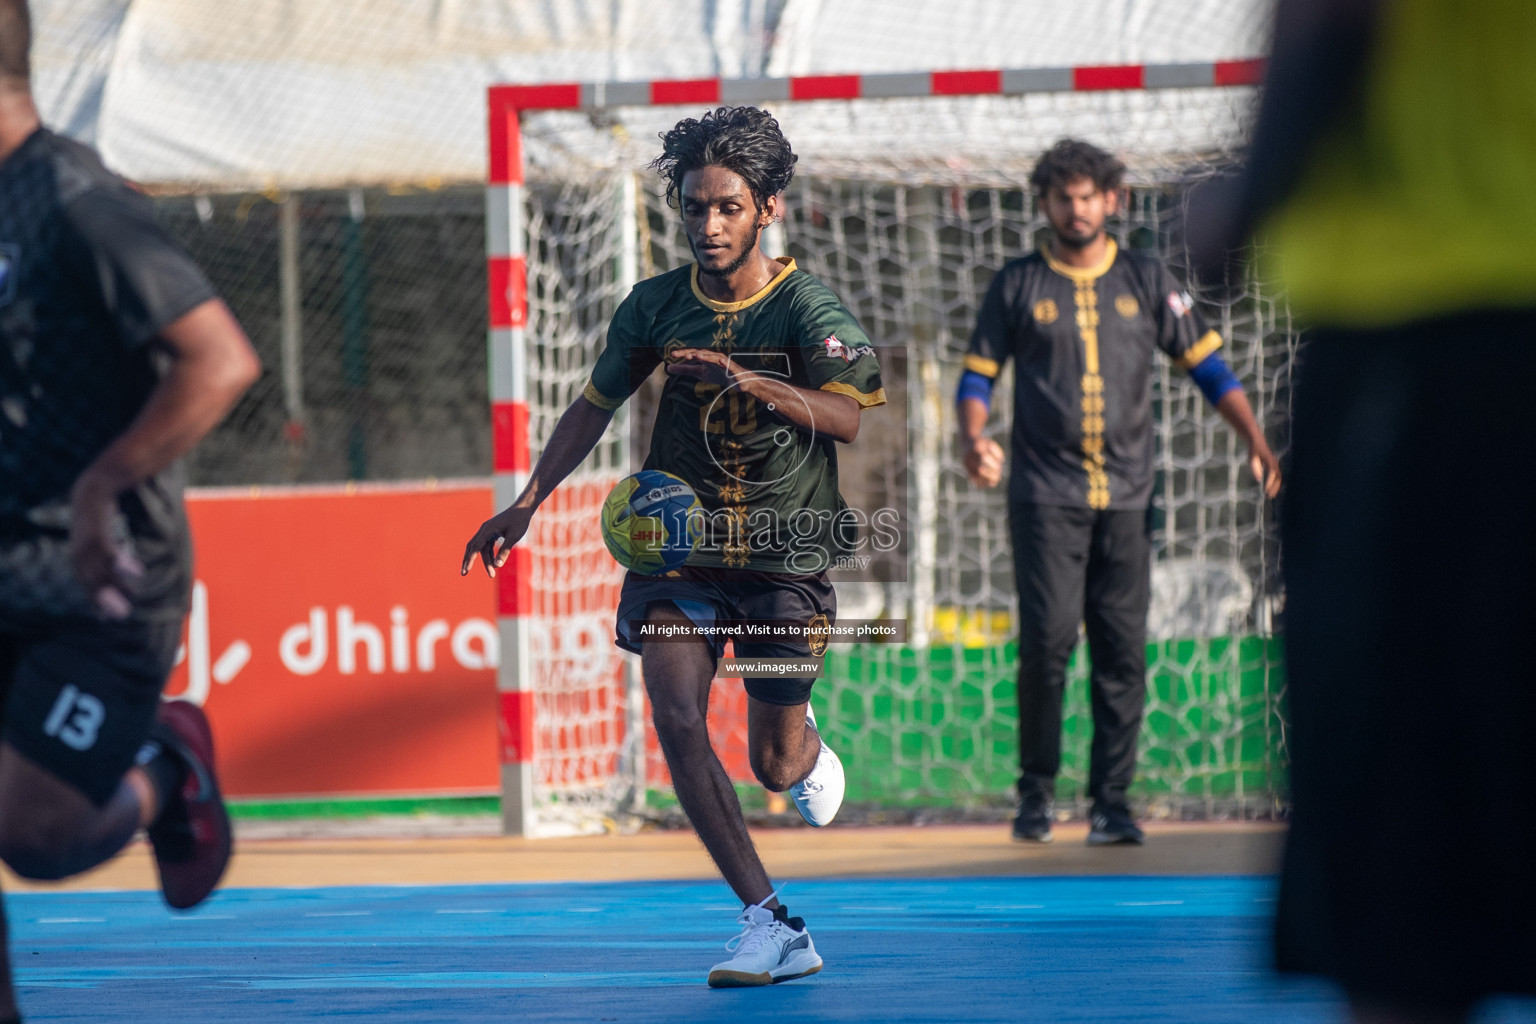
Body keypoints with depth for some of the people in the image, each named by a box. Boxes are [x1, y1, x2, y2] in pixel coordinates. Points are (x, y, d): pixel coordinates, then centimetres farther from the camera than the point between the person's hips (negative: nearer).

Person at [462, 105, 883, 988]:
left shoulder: (807, 308, -10)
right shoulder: (656, 306, 2)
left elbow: (847, 418, -24)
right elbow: (596, 406, 17)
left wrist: (744, 379, -37)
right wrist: (527, 504, 12)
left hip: (784, 557, -2)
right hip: (678, 545, 2)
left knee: (775, 767, 4)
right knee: (676, 717, -21)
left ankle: (810, 746, 46)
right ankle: (773, 928, -19)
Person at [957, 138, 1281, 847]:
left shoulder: (1147, 282, 10)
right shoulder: (1017, 285, 8)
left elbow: (1208, 366, 11)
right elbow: (978, 374, 9)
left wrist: (1256, 441, -1)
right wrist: (974, 439, -11)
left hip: (1126, 496, 2)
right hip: (1046, 494, -2)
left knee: (1123, 651, -1)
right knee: (1048, 639, -10)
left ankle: (1110, 802, 4)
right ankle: (1036, 790, 3)